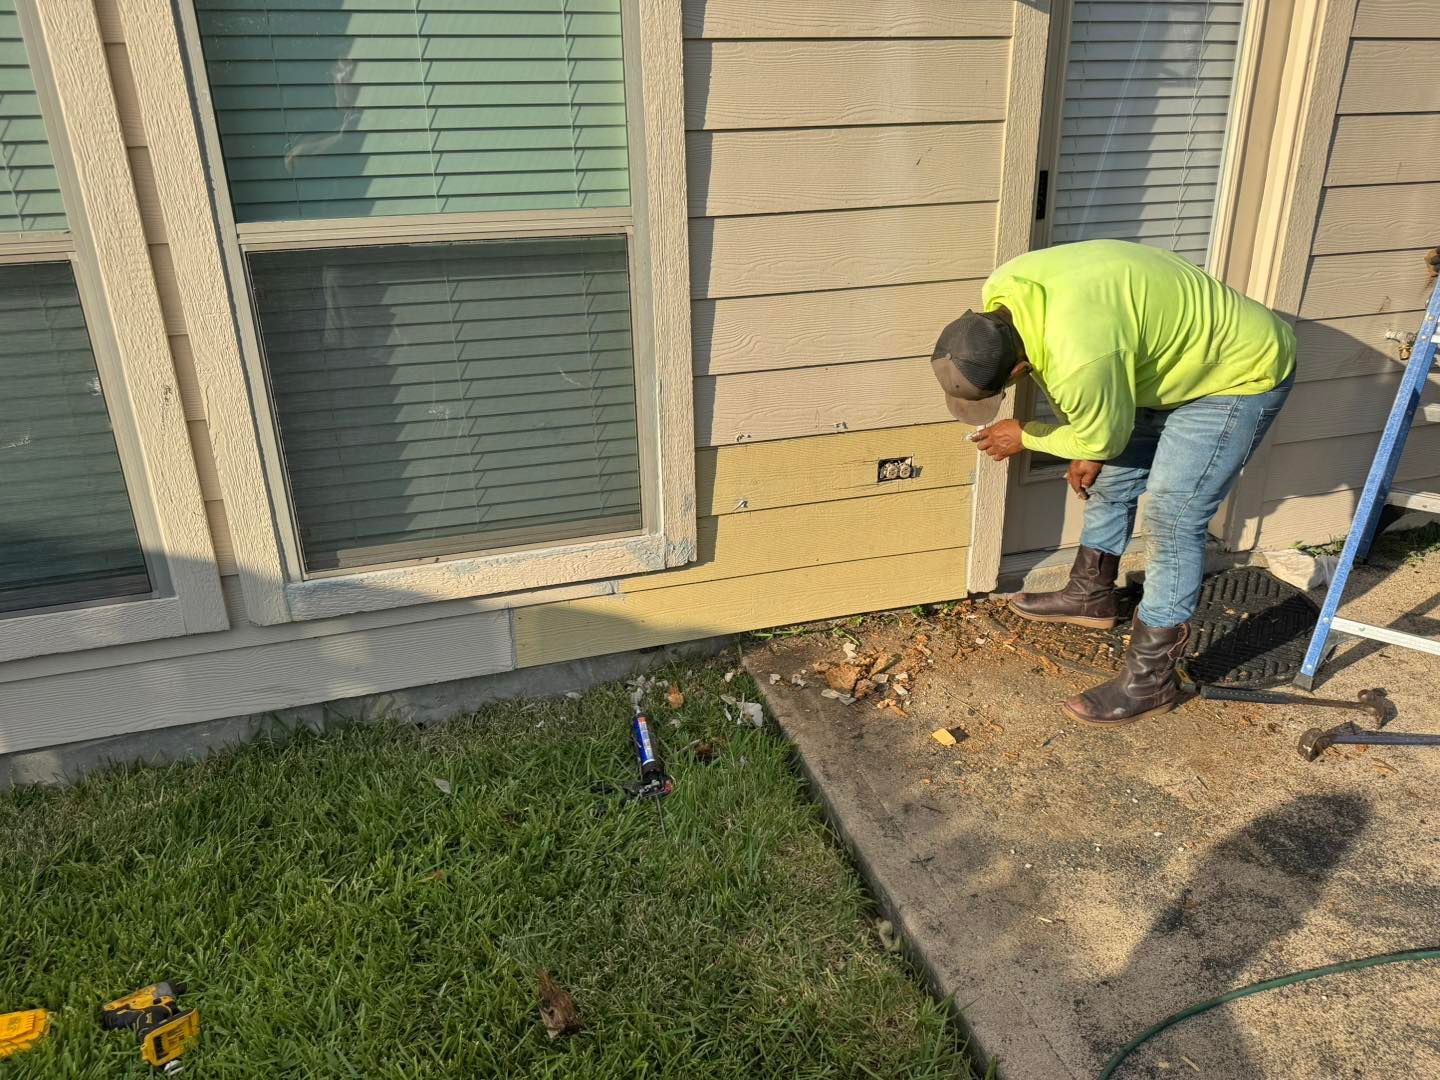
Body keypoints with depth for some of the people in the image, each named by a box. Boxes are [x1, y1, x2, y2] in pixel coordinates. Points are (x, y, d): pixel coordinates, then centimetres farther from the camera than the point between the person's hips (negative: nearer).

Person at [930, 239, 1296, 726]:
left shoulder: (1078, 358, -42)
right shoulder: (1001, 292, -15)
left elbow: (1104, 439, -20)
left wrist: (1024, 437, -6)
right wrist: (1088, 451, 7)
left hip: (1241, 372, -9)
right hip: (1180, 353, 9)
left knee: (1172, 520, -9)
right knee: (1110, 478, 15)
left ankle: (1151, 679, 2)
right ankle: (1090, 595, 37)